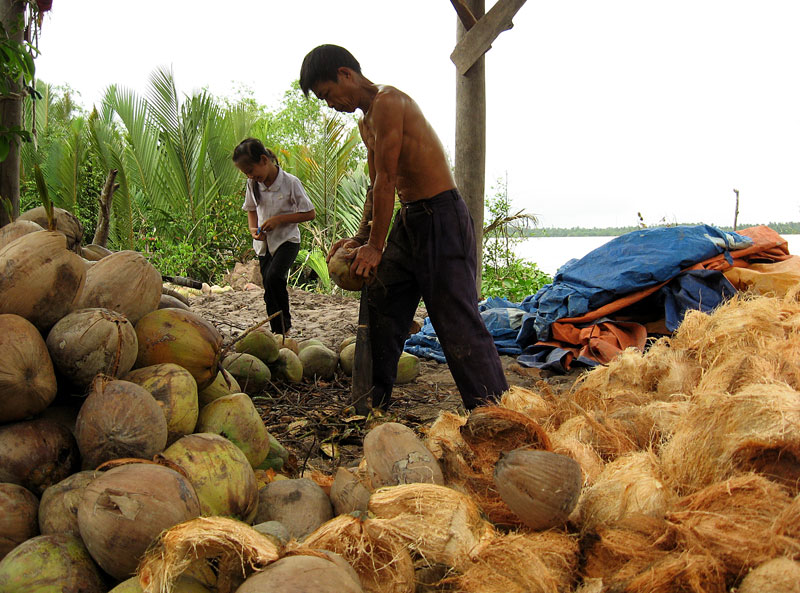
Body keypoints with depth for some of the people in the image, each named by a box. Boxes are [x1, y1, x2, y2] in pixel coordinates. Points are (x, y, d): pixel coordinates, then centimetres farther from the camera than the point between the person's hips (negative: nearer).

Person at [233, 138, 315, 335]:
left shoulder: (290, 182, -16)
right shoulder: (252, 184, 0)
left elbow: (310, 213, -12)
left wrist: (278, 219, -19)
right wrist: (253, 229, -4)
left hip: (287, 240, -5)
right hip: (265, 243, 5)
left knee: (274, 277, -27)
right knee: (270, 291, 5)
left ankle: (285, 323, -9)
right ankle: (278, 333, 18)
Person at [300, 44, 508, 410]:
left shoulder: (387, 101, -14)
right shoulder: (366, 121, 17)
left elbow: (386, 180, -17)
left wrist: (376, 246, -14)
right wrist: (361, 238, 12)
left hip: (442, 218, -10)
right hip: (408, 220, 10)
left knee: (457, 323, -12)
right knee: (381, 312, 13)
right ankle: (374, 407, 25)